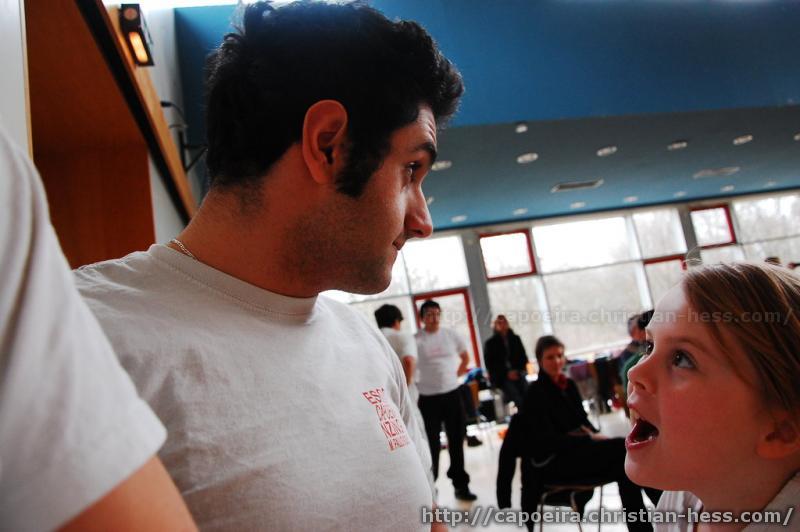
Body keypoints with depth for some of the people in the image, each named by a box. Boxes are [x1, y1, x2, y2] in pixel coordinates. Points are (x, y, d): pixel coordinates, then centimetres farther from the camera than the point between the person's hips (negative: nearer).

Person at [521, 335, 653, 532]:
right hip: (552, 461, -7)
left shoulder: (569, 384, 9)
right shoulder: (535, 392, -13)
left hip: (576, 448, 7)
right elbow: (547, 439, -18)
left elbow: (582, 419, 15)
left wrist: (595, 434, -7)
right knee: (623, 448, -21)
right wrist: (590, 439, -19)